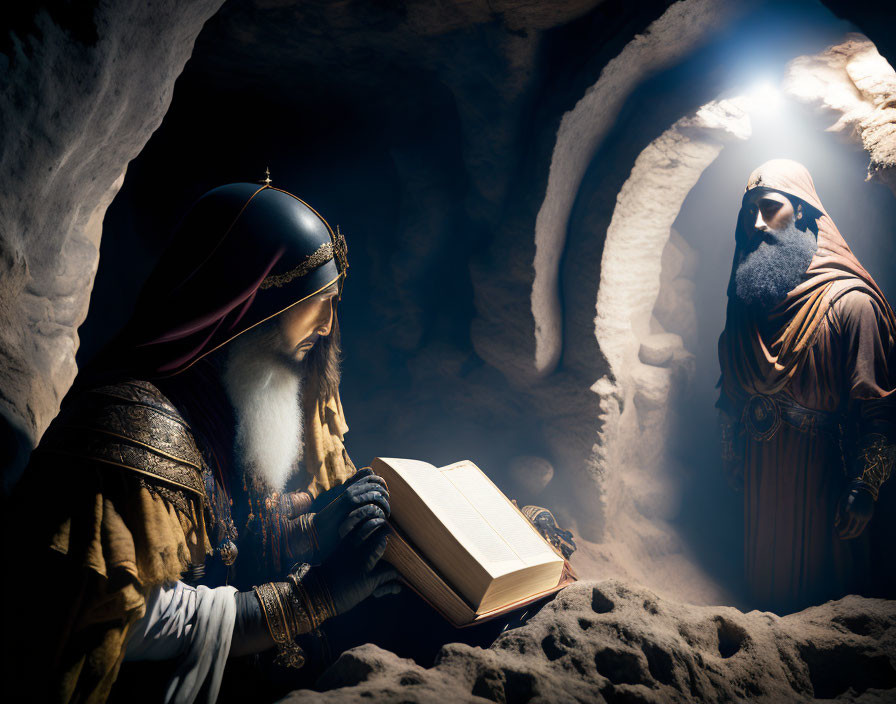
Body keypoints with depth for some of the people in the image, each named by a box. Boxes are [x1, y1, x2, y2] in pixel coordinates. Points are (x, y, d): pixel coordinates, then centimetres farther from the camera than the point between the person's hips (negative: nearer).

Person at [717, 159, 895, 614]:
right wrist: (731, 454, 13)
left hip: (821, 472, -6)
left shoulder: (848, 301, -19)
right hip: (761, 469, 6)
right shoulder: (747, 295, 2)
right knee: (764, 569, 22)